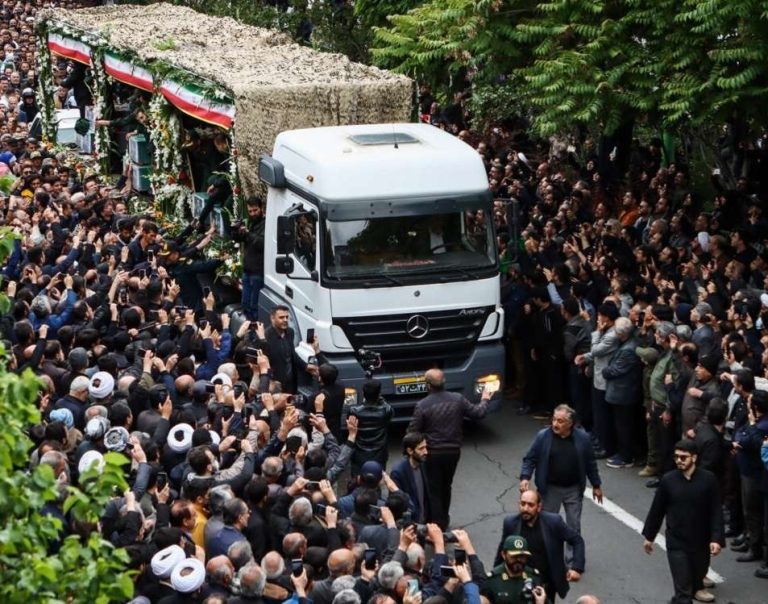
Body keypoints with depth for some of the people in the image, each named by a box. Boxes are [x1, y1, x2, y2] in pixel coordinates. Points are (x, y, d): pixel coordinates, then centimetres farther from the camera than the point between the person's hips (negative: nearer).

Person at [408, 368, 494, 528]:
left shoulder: (422, 405, -15)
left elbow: (412, 431, -12)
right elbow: (478, 413, 4)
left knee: (433, 490, 5)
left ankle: (437, 525, 5)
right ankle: (444, 520, 35)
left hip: (433, 453, -4)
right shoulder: (457, 399, -5)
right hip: (453, 451, 4)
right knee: (446, 486, 22)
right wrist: (484, 400, 24)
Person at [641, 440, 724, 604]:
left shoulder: (708, 479, -10)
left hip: (701, 541, 2)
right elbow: (657, 510, 2)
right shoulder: (668, 480, -8)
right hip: (676, 543, -1)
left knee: (699, 573, 25)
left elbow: (716, 511, -7)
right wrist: (648, 536, 8)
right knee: (682, 590, -6)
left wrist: (716, 538, -15)